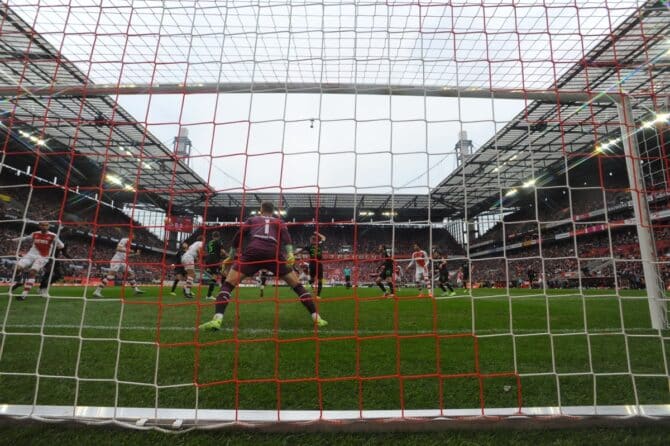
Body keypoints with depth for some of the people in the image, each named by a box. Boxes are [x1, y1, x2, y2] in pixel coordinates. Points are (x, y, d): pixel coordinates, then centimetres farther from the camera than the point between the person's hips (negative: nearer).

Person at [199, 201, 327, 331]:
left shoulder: (252, 219, 32)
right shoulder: (279, 221, 29)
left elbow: (238, 236, 21)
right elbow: (285, 234, 7)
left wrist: (230, 256, 29)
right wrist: (290, 253, -8)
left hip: (253, 252, 0)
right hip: (273, 253, 1)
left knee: (228, 284, 8)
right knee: (297, 285, 13)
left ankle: (217, 319, -13)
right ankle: (316, 317, 7)